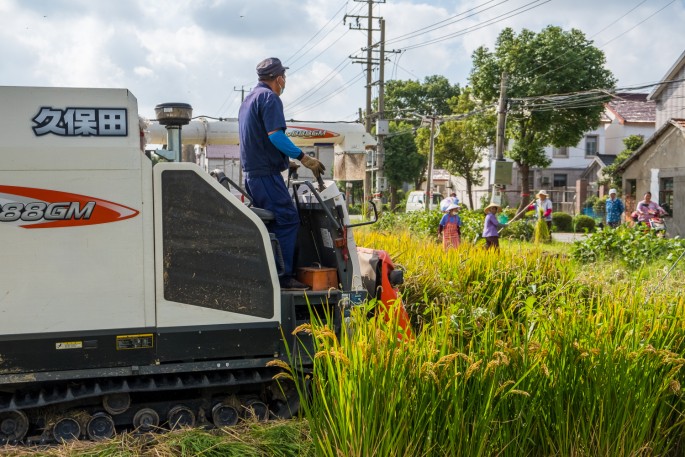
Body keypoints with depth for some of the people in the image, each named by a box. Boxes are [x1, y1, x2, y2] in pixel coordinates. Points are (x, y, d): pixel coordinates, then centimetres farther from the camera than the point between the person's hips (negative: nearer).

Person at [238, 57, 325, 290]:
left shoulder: (248, 99, 22)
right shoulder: (269, 98, -8)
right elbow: (275, 135, -21)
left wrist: (286, 162, 30)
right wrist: (304, 158, -18)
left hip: (251, 172, 10)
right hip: (266, 173, -10)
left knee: (271, 222, 13)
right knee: (287, 219, -10)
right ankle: (282, 275, -13)